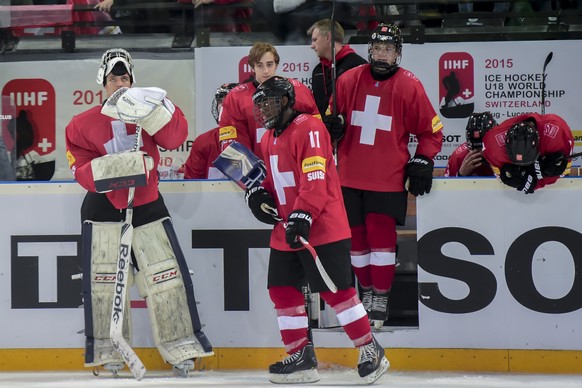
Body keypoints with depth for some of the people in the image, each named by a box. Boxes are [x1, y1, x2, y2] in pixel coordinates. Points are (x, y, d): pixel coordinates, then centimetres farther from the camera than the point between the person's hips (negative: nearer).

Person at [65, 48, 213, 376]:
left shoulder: (149, 111, 1)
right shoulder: (83, 125, -2)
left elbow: (176, 137, -15)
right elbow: (82, 170, -9)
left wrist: (153, 111, -30)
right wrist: (113, 167, -26)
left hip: (147, 206, 1)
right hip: (103, 209, -1)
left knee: (168, 276, -2)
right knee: (103, 282, -2)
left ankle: (181, 348, 6)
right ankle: (108, 352, 8)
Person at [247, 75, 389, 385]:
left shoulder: (308, 128, -13)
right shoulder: (268, 138, 17)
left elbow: (315, 177, -22)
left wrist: (303, 214, -30)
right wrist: (257, 192, 7)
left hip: (322, 228, -9)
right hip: (285, 231, 9)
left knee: (335, 290, -9)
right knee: (282, 289, 7)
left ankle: (371, 350, 0)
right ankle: (301, 357, 14)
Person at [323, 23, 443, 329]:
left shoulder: (409, 86, -5)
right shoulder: (348, 81, 3)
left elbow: (430, 129, 2)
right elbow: (335, 116, 16)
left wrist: (422, 161, -7)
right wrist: (333, 124, -6)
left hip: (388, 179, -3)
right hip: (351, 176, 4)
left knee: (381, 235, -7)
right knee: (356, 235, 9)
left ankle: (381, 298, 2)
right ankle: (367, 290, 24)